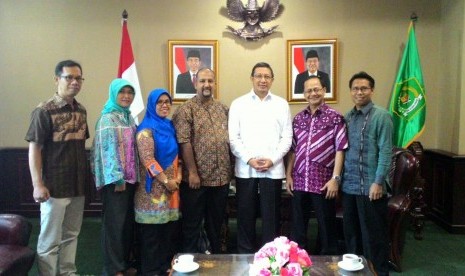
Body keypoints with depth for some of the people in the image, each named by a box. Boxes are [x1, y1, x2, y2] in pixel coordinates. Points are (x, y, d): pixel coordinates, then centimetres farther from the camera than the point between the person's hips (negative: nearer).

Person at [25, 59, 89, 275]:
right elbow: (34, 148, -11)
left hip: (78, 185, 6)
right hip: (55, 187, -6)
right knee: (50, 241, 5)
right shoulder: (44, 111, -10)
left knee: (71, 235, 16)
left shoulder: (81, 111, 8)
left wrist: (88, 177, 11)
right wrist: (38, 184, -16)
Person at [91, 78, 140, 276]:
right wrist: (117, 178, -19)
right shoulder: (107, 119, -9)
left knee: (128, 221, 13)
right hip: (115, 179, -7)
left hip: (130, 177, 7)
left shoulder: (129, 118, 13)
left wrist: (134, 175, 11)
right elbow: (109, 150, -15)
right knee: (114, 222, 0)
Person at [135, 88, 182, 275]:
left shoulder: (169, 126, 14)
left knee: (169, 228, 11)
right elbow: (147, 158, -17)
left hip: (171, 185, 7)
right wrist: (166, 180, -17)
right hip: (154, 186, -7)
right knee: (152, 231, 0)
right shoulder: (147, 129, -9)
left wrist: (178, 175, 2)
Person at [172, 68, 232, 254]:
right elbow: (184, 143, -13)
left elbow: (230, 139, 14)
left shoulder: (223, 109, 11)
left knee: (216, 222, 18)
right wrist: (192, 172, -16)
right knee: (192, 223, 7)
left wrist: (229, 170, 8)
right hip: (197, 177, -5)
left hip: (221, 177, 6)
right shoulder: (186, 110, -6)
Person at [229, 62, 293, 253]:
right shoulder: (238, 104, 5)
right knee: (245, 215, 7)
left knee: (271, 215, 6)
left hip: (273, 169, 0)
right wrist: (249, 159, -11)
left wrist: (272, 159, -9)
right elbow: (233, 138, 0)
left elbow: (287, 137, 3)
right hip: (245, 169, 0)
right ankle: (245, 255, 21)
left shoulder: (281, 104, 7)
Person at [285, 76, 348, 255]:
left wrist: (335, 178, -13)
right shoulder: (298, 118, 9)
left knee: (326, 225, 10)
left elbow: (340, 150, -7)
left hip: (323, 182, -4)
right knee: (297, 225, 13)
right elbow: (292, 150, 11)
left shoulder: (335, 117, -4)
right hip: (299, 181, 4)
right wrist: (288, 175, 6)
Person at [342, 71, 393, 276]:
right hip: (348, 185, 6)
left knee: (373, 234, 5)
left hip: (370, 187, -6)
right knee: (351, 232, 16)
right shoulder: (347, 117, 11)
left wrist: (378, 182, -17)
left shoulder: (381, 116, -6)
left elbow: (385, 151, -12)